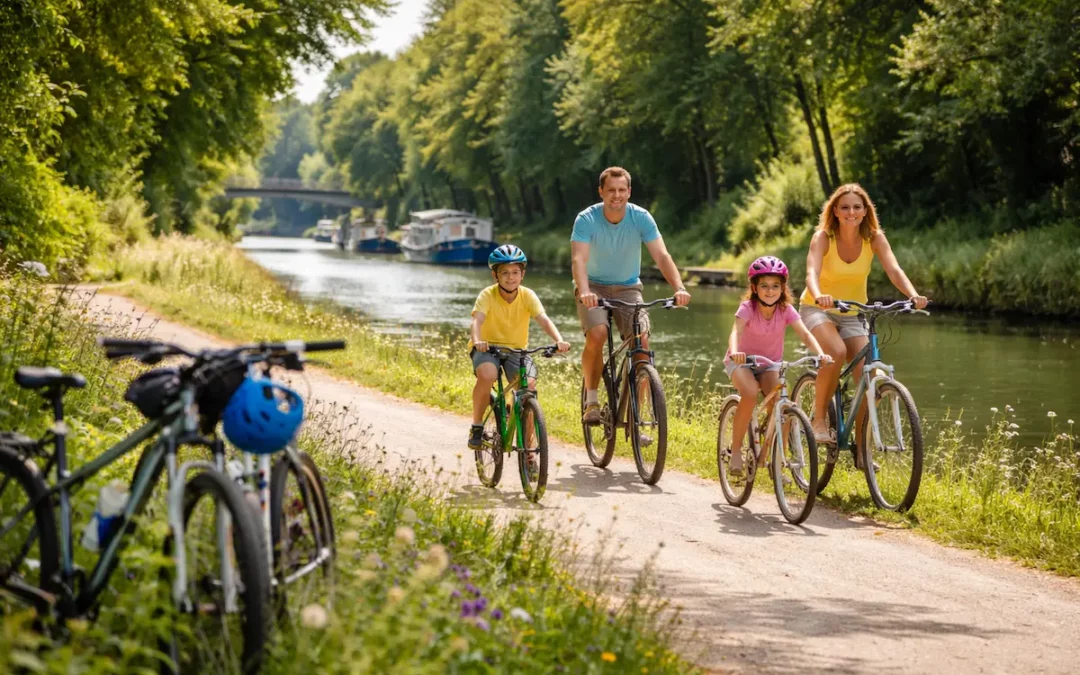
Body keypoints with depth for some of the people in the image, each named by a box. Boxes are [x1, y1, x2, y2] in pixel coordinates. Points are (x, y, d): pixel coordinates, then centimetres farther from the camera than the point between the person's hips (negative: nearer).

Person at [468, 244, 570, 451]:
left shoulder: (528, 296, -11)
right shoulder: (487, 295, -16)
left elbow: (543, 320, -24)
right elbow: (477, 320, -31)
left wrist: (559, 340, -43)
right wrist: (477, 340, -54)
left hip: (516, 349, 2)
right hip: (488, 347, -2)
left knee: (529, 385, -22)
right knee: (486, 375, -35)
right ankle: (477, 426, -13)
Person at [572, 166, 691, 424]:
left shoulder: (641, 218, -14)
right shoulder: (587, 219, -18)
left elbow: (662, 255, -22)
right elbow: (579, 259, -31)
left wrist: (679, 288, -39)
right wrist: (584, 291, -50)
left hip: (628, 288, 2)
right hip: (594, 287, -2)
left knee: (642, 341, -19)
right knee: (597, 334, -29)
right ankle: (591, 400, -10)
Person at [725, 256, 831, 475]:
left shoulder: (786, 310, -13)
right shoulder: (748, 308, -21)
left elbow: (805, 334, -25)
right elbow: (736, 331, -38)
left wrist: (820, 353, -46)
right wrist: (734, 351, -60)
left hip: (770, 364, 3)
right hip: (742, 361, -3)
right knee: (750, 393, -33)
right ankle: (736, 450, -18)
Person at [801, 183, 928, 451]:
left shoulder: (874, 238, -10)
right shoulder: (823, 237, -17)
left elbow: (894, 270, -23)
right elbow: (812, 272, -34)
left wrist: (913, 295, -43)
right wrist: (818, 295, -56)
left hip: (852, 315, 3)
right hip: (818, 310, -3)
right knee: (837, 352, -34)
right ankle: (818, 419, -18)